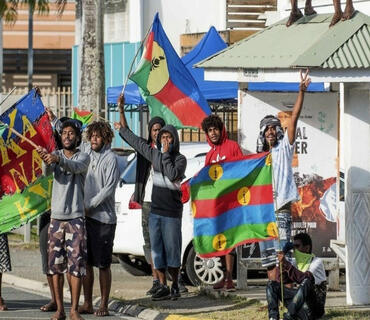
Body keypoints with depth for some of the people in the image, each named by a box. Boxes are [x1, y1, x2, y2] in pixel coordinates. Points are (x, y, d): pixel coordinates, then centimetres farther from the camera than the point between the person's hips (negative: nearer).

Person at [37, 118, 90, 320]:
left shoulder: (83, 157, 1)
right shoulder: (55, 155, 8)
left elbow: (75, 167, -22)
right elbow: (47, 172, -13)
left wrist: (57, 159, -42)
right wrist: (45, 159, -37)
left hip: (76, 218, -2)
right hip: (56, 217, 3)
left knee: (76, 263, -7)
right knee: (55, 263, 2)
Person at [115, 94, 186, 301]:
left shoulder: (180, 159, -5)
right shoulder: (154, 154, 8)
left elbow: (173, 175, -24)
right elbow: (132, 138, 13)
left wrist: (166, 154, -16)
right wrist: (121, 109, 13)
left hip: (172, 213, -5)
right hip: (155, 211, 5)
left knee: (172, 249, -1)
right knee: (157, 249, 5)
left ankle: (175, 286, 9)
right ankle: (163, 287, 11)